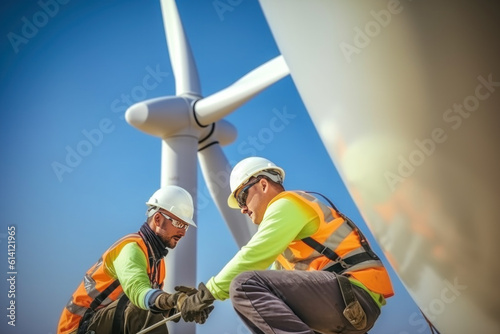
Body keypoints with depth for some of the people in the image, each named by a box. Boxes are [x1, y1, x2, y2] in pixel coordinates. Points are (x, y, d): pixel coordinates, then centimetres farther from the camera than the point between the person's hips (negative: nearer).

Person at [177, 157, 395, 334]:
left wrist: (208, 292, -2)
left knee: (245, 285, -19)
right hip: (352, 306, 10)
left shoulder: (287, 204, -2)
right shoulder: (289, 211, 27)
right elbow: (273, 279, 25)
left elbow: (252, 257, -11)